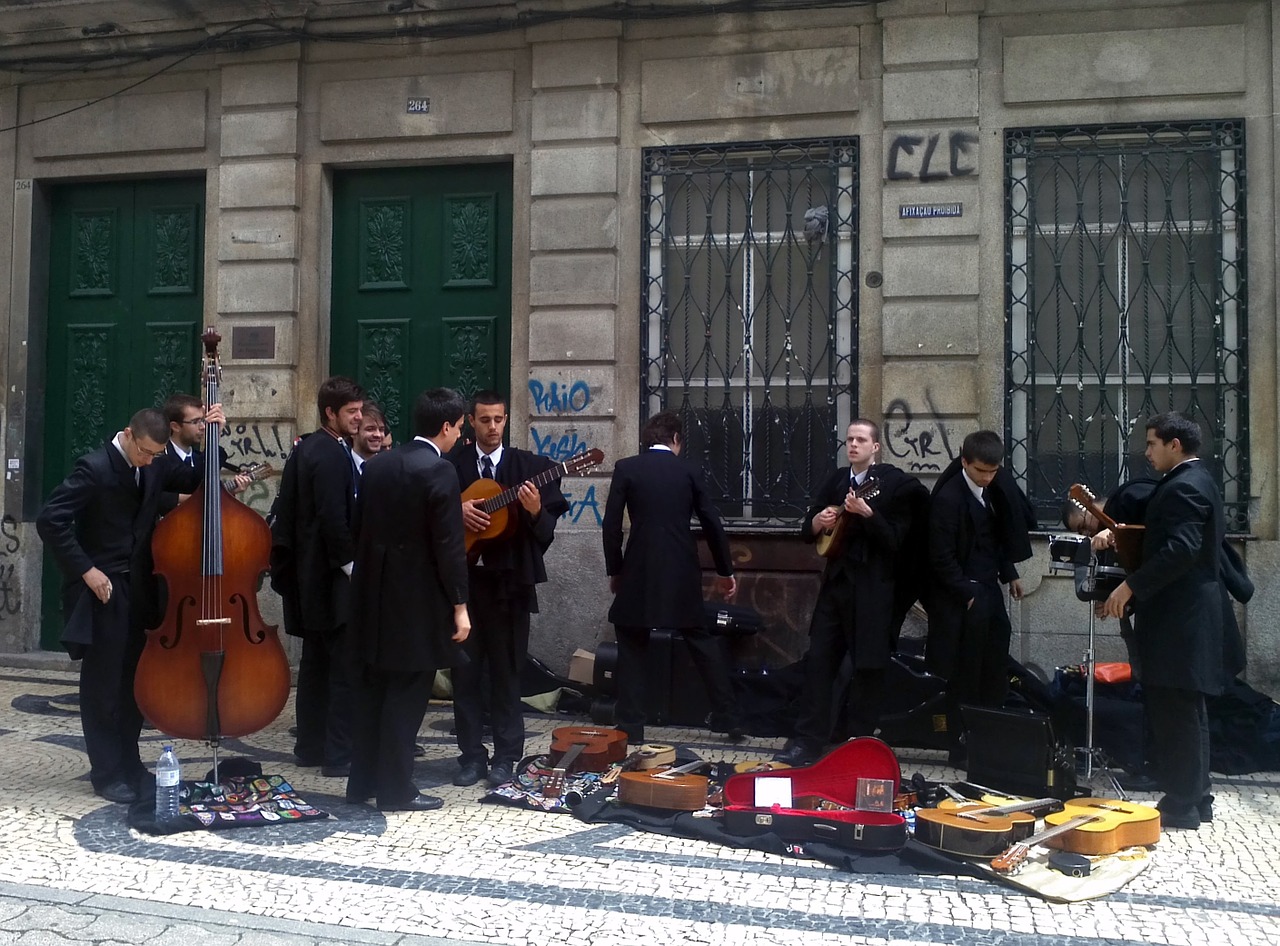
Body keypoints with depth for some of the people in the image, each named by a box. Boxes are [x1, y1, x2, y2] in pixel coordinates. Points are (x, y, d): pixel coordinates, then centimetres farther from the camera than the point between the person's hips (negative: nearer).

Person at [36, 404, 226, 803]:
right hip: (102, 590, -6)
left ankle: (129, 763, 26)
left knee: (134, 682, 14)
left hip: (137, 589, 7)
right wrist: (86, 570, -19)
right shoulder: (95, 467, -17)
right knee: (103, 685, 3)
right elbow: (50, 520, -20)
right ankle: (107, 773, 13)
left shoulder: (154, 466, 3)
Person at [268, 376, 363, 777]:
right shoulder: (333, 455, -16)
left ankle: (311, 745, 24)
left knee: (316, 662, 16)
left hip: (309, 574, 10)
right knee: (346, 666, -6)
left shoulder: (306, 449, 13)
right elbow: (334, 519, -23)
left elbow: (287, 511, 16)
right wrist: (351, 565, -16)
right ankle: (340, 756, -2)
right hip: (331, 578, -10)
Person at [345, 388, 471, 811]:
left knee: (373, 689, 15)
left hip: (374, 595, 7)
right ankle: (396, 789, 9)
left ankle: (363, 780, 24)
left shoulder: (376, 464, 7)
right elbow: (449, 546, -17)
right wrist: (459, 606, -11)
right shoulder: (440, 471, -15)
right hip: (419, 601, -7)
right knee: (407, 696, 2)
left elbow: (360, 527, 12)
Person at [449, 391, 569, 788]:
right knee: (465, 670, 6)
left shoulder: (528, 466, 3)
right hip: (463, 579, 1)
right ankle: (471, 755, 15)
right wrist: (457, 510, -12)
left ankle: (506, 757, 13)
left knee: (506, 671, 4)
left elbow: (547, 531, -2)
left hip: (509, 581, -1)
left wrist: (536, 511, -23)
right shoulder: (452, 464, 6)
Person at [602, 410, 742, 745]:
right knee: (702, 643, 15)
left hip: (639, 571, -2)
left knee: (632, 649, 8)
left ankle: (630, 728, 6)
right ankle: (728, 718, 19)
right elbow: (712, 523, 6)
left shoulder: (626, 468, -1)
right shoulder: (690, 471, 5)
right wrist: (725, 571, 17)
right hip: (682, 571, 2)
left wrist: (614, 570, 8)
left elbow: (611, 524, -3)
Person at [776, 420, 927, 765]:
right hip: (836, 583, 6)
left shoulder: (895, 482, -7)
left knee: (868, 668, 2)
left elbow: (895, 540, -14)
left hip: (873, 588, -6)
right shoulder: (836, 480, 11)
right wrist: (816, 522, -9)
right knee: (818, 661, 5)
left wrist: (867, 513, -28)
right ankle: (808, 739, 11)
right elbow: (807, 531, 14)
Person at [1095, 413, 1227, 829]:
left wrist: (1131, 586, -24)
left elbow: (1180, 549, -27)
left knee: (1173, 710, -5)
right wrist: (1118, 533, 7)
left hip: (1177, 616, -11)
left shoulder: (1183, 486, -16)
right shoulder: (1198, 480, 17)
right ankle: (1194, 797, 24)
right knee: (1186, 709, 16)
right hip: (1189, 612, 11)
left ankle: (1181, 806, 1)